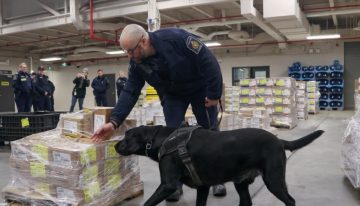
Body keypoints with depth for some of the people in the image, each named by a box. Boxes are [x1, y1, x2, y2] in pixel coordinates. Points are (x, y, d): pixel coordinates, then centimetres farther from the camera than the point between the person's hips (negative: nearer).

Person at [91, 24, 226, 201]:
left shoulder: (176, 38, -35)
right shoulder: (136, 64, -18)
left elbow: (208, 61, -30)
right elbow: (130, 92, -18)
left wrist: (214, 94, -26)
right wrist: (114, 121, -30)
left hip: (201, 88, -3)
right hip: (172, 94, 4)